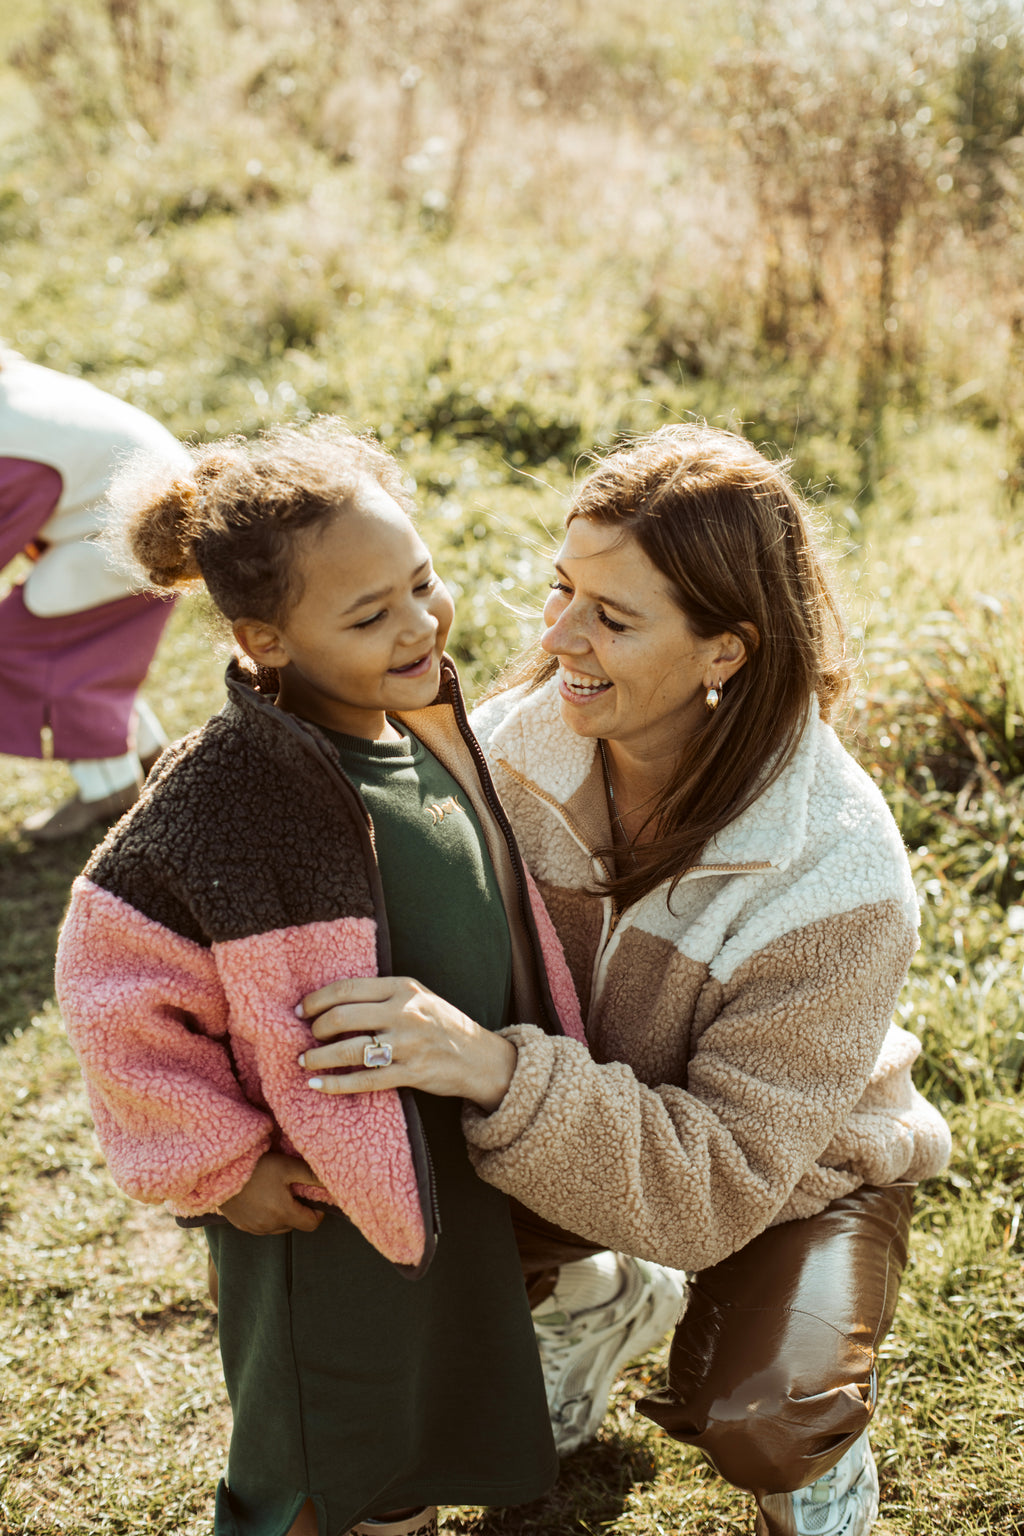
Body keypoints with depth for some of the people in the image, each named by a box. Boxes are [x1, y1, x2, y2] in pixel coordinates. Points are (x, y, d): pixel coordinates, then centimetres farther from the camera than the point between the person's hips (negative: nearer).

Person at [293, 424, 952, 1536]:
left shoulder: (836, 880, -36)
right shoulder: (516, 738, -23)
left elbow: (719, 1184, -37)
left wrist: (493, 1068, -51)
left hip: (800, 1172, -4)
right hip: (566, 1140, 5)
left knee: (750, 1423, -29)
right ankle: (587, 1295, 21)